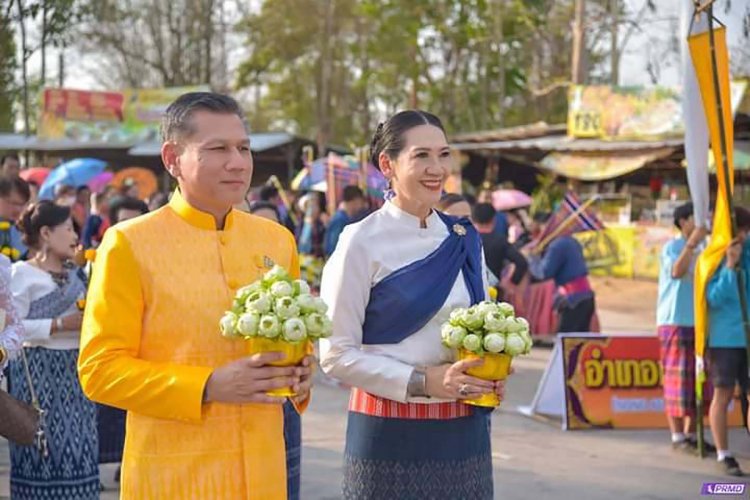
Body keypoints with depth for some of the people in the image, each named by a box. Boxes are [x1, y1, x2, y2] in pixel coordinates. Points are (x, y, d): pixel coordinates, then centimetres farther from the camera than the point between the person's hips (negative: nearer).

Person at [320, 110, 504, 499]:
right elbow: (336, 354, -10)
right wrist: (422, 382, -19)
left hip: (464, 432, 5)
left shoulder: (465, 240, 7)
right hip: (390, 434, -5)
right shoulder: (362, 242, -8)